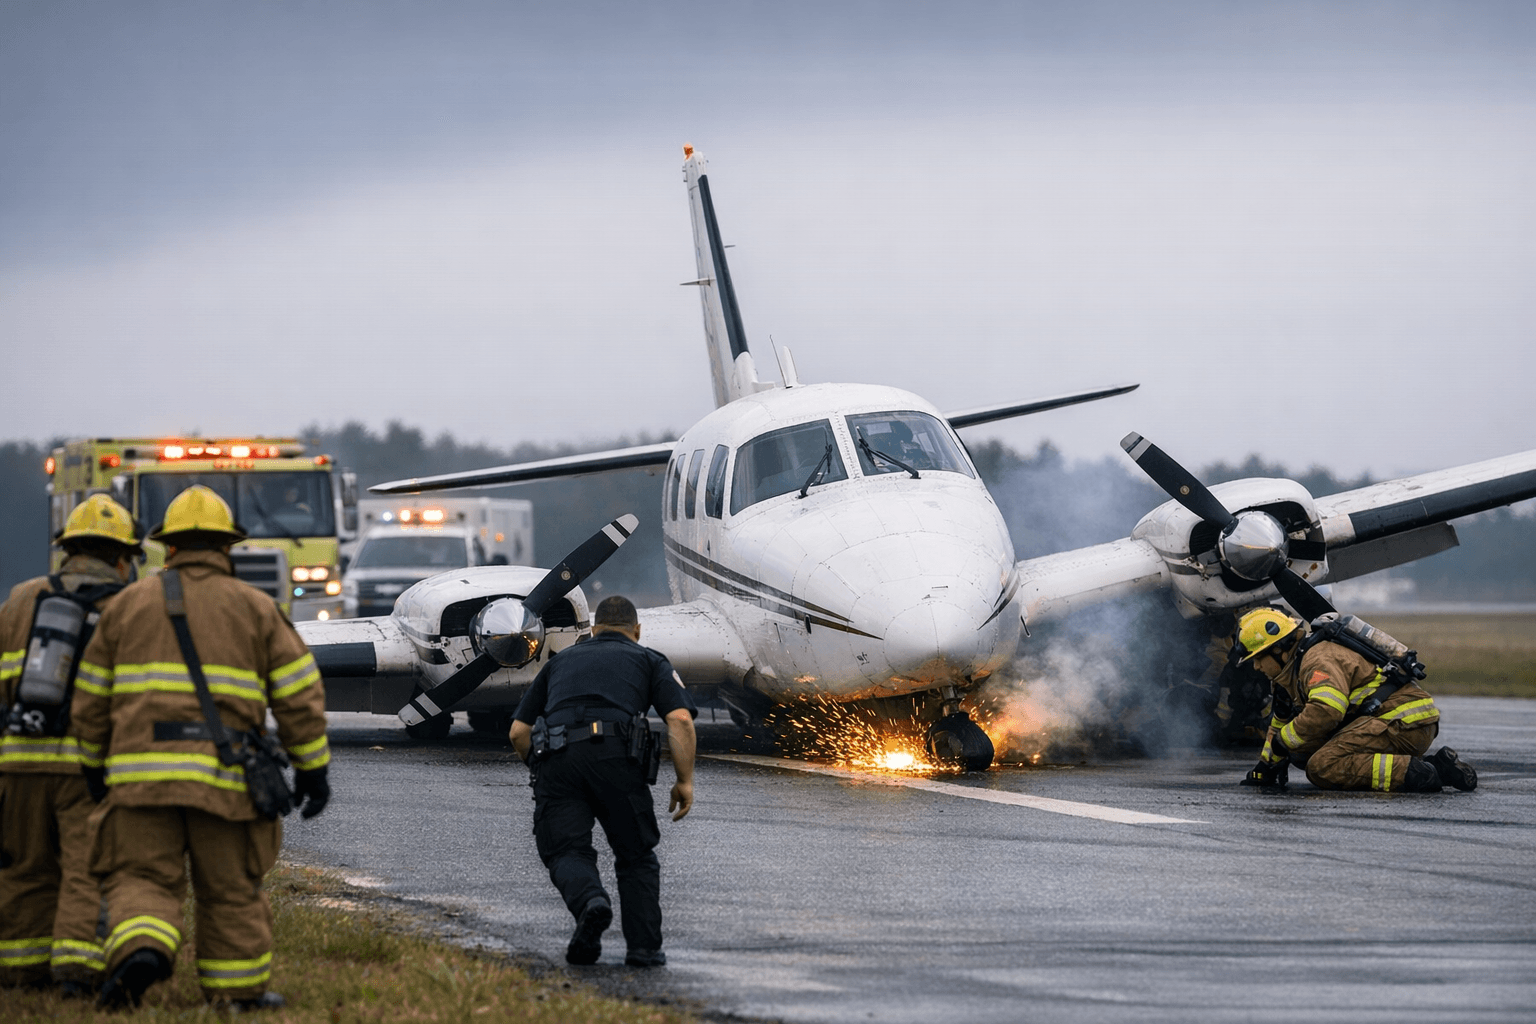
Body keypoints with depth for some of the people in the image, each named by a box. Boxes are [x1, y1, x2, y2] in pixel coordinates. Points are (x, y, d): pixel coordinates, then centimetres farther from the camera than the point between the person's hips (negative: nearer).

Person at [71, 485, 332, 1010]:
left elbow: (92, 696, 13)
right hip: (224, 778, 0)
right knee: (230, 888, 12)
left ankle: (140, 948, -26)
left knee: (142, 880, 1)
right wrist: (312, 766, 10)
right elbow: (299, 693, 3)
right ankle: (238, 989, 17)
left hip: (142, 769, 0)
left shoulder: (128, 604, 10)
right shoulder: (255, 608, 7)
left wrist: (96, 760, 25)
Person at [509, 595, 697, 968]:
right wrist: (685, 781, 5)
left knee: (566, 852, 5)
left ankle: (590, 902, -26)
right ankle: (644, 947, 4)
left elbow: (518, 732, 25)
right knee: (636, 855, 14)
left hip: (556, 758, 1)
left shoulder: (560, 661, 31)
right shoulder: (649, 660, 23)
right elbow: (680, 719, 4)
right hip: (615, 754, -1)